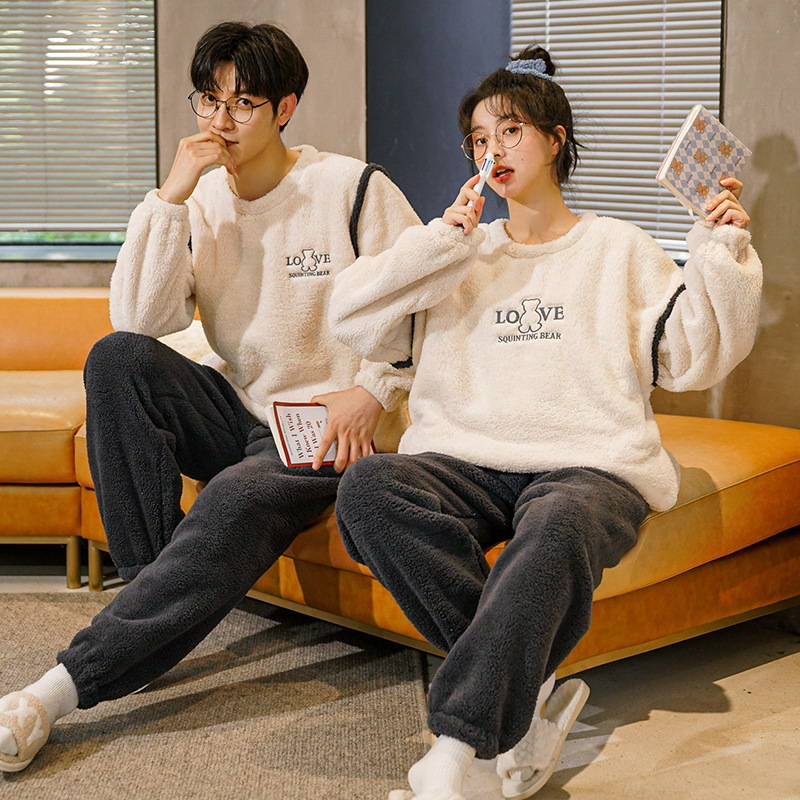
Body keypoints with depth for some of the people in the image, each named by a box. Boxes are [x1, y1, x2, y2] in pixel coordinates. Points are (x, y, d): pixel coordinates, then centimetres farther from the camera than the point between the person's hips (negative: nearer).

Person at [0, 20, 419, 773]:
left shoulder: (353, 189, -4)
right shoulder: (198, 197, 6)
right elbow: (142, 321, -9)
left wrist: (372, 390, -12)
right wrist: (172, 194, -15)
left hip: (321, 428, -4)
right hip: (234, 414, 5)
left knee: (236, 502, -36)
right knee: (117, 357, -24)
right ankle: (152, 597, -22)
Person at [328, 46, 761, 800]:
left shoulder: (618, 248, 20)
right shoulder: (461, 253, 25)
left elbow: (692, 359, 11)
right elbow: (351, 319, 11)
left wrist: (720, 252, 0)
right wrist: (442, 237, 6)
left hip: (589, 463, -2)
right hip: (465, 462, 3)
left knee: (556, 531, -40)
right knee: (367, 486, -31)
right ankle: (527, 693, -29)